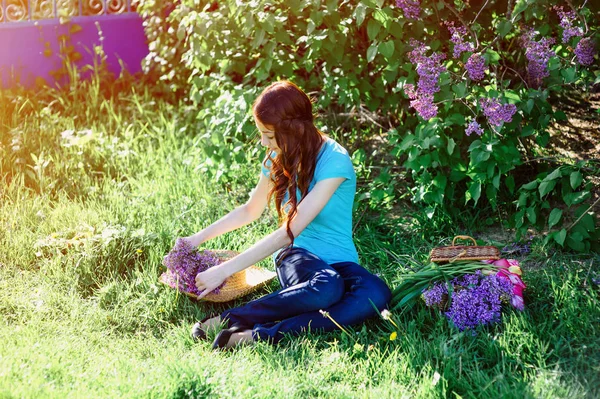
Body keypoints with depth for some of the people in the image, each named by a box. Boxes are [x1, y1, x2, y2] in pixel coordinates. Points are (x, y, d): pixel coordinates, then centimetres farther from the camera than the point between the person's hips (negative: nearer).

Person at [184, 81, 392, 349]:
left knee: (376, 294, -39)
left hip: (339, 260, -2)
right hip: (296, 255, 2)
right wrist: (198, 239, 11)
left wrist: (225, 270, -26)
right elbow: (251, 210, 21)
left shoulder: (334, 160, -19)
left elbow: (290, 231, -24)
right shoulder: (278, 158, 2)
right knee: (326, 286, -38)